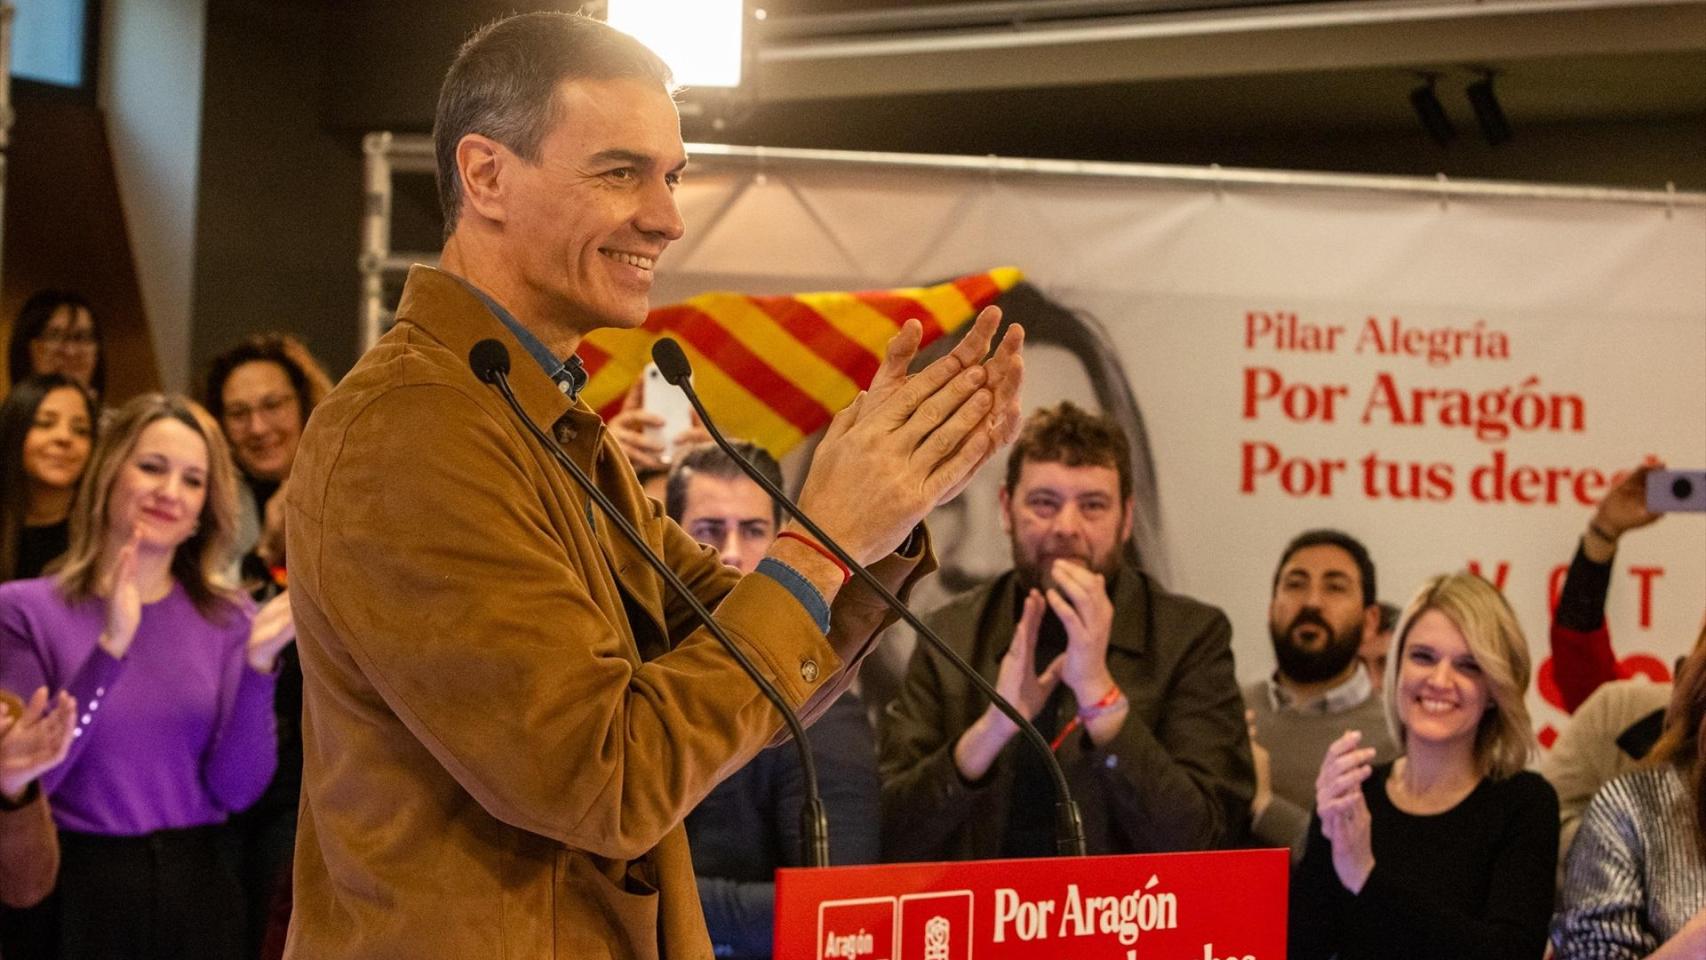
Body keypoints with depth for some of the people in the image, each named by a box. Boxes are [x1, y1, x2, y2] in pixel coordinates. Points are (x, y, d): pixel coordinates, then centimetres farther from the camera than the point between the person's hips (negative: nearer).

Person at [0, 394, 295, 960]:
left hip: (194, 889, 3)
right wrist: (109, 650, -22)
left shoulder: (227, 619, 2)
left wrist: (258, 665, -18)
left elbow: (236, 789, -5)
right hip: (75, 895, -3)